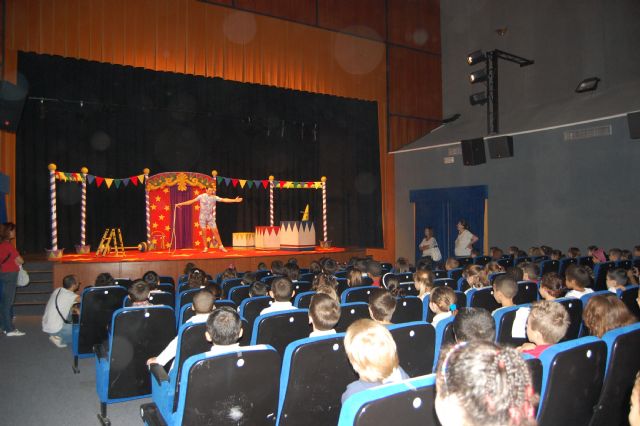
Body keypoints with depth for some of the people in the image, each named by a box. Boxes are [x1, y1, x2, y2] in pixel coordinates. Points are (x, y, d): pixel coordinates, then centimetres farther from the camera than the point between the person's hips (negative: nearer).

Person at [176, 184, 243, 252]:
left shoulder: (214, 197, -3)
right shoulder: (201, 196, -5)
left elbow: (224, 200, -8)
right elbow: (192, 201, -3)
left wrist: (235, 200, -15)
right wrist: (181, 204, -6)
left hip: (210, 217, 1)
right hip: (202, 217, -1)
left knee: (215, 232, -1)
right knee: (203, 233, 1)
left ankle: (221, 246, 7)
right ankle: (205, 248, 10)